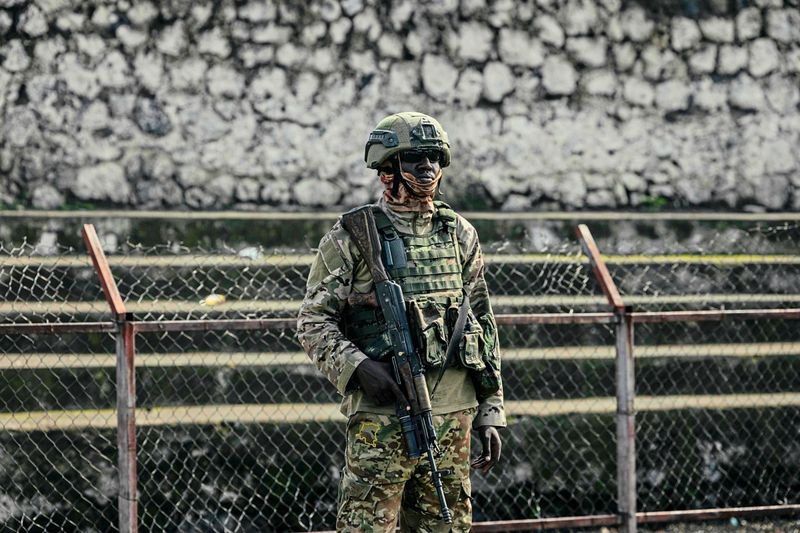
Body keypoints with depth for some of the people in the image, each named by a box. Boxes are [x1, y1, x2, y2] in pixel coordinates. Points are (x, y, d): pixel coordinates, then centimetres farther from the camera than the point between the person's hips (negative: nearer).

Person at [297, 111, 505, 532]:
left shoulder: (460, 235, 12)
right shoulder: (352, 237, -2)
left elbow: (483, 326, 16)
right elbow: (313, 322, -2)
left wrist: (491, 414, 12)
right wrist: (356, 366, -19)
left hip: (454, 415, 5)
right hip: (382, 415, -5)